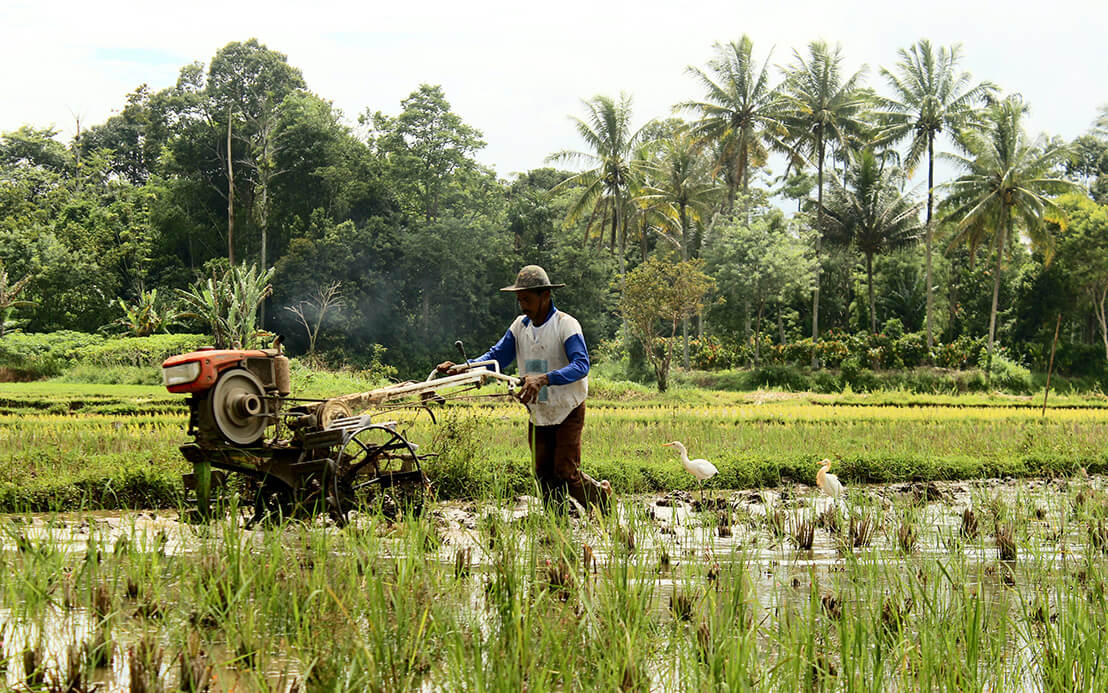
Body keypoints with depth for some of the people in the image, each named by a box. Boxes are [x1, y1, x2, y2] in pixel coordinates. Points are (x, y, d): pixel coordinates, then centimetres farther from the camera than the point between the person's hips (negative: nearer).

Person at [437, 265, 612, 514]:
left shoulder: (566, 325, -16)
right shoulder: (520, 326, 3)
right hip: (537, 414, 6)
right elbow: (496, 357, 3)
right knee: (544, 476, 5)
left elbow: (581, 365, -29)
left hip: (568, 412, -6)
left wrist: (543, 379, -45)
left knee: (566, 473, -10)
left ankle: (602, 495, 17)